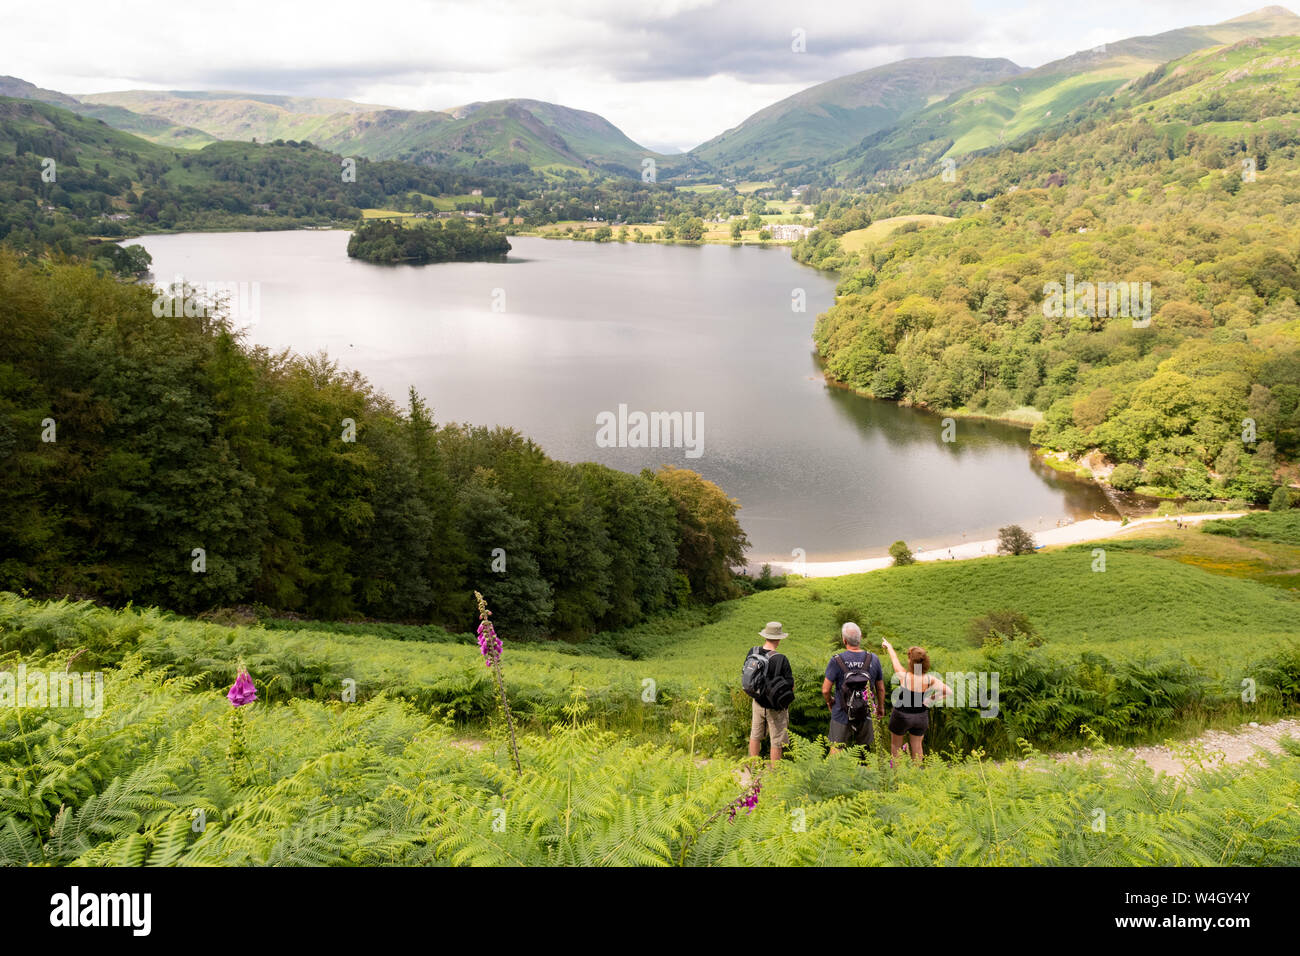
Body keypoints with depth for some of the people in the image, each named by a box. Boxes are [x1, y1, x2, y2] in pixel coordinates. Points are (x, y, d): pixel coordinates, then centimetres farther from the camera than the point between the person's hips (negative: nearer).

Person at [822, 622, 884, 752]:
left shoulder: (837, 661, -17)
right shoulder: (873, 659, -8)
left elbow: (825, 690, -15)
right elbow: (880, 689, 3)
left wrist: (829, 701, 7)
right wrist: (881, 707, 19)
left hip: (841, 716, -2)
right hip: (865, 716, 2)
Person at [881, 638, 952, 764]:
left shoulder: (903, 676, -26)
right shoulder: (930, 680, -20)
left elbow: (894, 658, -8)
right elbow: (949, 692, -19)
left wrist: (888, 646, 11)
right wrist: (933, 700, -12)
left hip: (901, 716, -2)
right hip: (921, 716, 2)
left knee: (895, 743, 22)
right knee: (917, 745, 22)